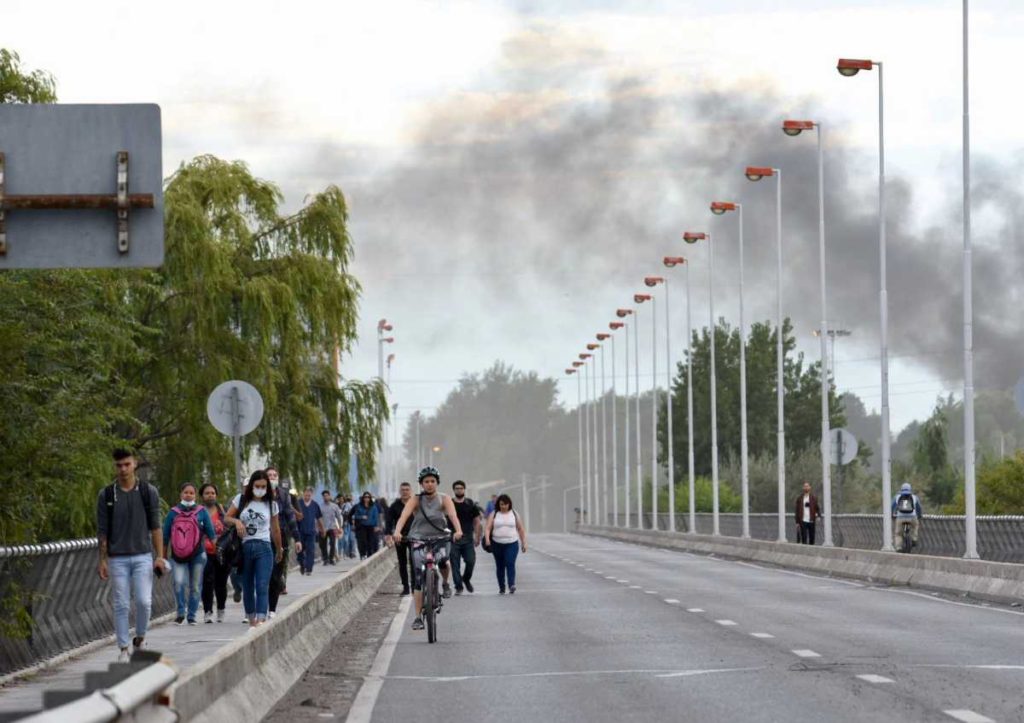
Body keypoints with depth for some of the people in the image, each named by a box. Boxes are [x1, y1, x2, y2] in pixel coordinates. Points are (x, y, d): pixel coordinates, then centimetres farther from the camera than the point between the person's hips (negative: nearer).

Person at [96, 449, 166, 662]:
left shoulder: (148, 492, 4)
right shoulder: (106, 495, 4)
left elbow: (155, 526, 4)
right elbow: (102, 530, 5)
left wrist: (160, 556, -3)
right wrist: (102, 560, 0)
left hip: (143, 556, 0)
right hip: (117, 558, 0)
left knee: (144, 601, -9)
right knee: (121, 605, 0)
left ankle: (140, 638, 13)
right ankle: (124, 648, 8)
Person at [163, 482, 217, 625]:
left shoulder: (201, 512, 4)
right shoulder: (173, 512, 4)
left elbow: (211, 533, 6)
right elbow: (165, 536, 9)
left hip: (197, 555, 1)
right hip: (178, 556, -1)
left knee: (195, 586, 6)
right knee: (179, 582, -20)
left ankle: (192, 616, 17)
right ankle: (181, 612, -7)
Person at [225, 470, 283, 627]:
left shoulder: (271, 505, 6)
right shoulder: (241, 500, 6)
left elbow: (275, 530, 15)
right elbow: (226, 518, 8)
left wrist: (279, 550, 23)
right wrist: (236, 521, -13)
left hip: (263, 548, -1)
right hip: (244, 548, 2)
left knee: (262, 586, -14)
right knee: (247, 587, 8)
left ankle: (261, 620, -25)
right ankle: (251, 620, 18)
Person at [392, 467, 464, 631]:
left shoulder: (444, 499, -2)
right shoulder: (415, 500, -4)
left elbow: (453, 515, -19)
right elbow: (404, 516, -20)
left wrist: (458, 531, -40)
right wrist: (397, 532, -40)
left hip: (440, 538, 0)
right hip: (419, 540, 0)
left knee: (442, 559, -32)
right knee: (419, 579, -6)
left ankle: (446, 583, 2)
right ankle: (418, 617, 0)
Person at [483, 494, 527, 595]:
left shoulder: (514, 514, 7)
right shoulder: (494, 515, 4)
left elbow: (521, 529, 11)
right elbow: (488, 528, -3)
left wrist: (523, 543, 9)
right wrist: (487, 539, -20)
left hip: (512, 544, -1)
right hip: (497, 544, 1)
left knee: (510, 563, -18)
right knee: (500, 566, 7)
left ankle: (512, 585, -26)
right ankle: (501, 588, 17)